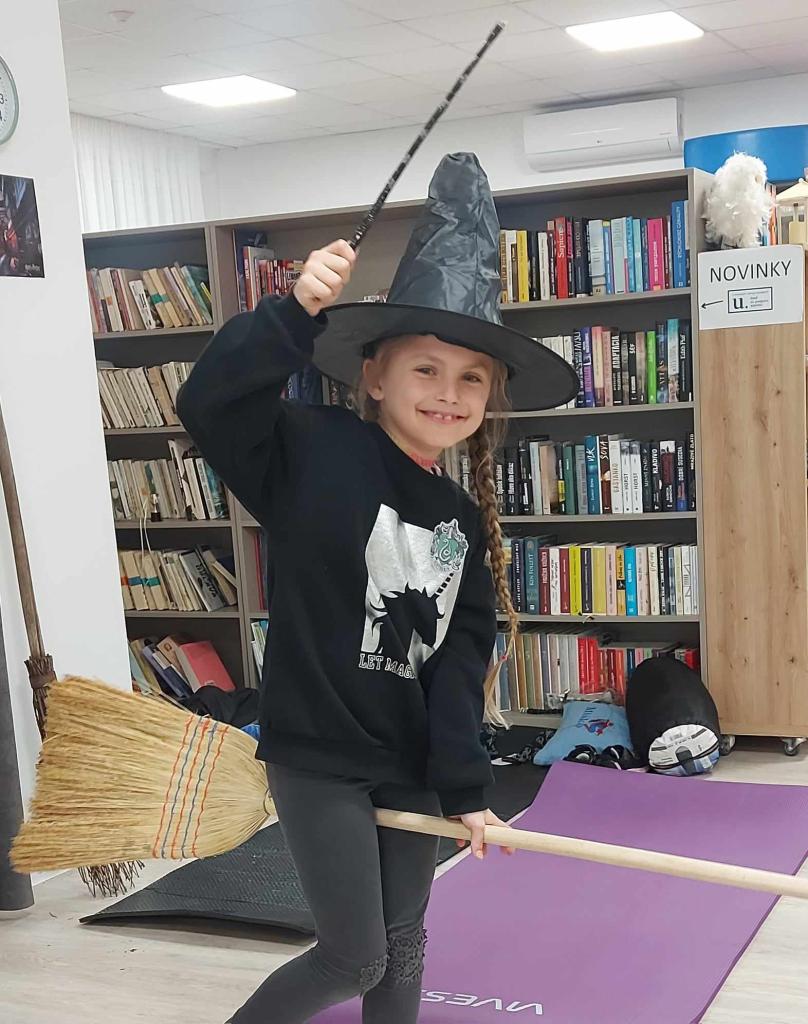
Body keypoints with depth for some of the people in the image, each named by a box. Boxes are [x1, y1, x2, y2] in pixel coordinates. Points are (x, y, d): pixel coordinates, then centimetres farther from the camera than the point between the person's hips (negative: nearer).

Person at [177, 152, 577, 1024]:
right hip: (315, 756, -6)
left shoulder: (465, 521, 5)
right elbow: (207, 402, -28)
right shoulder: (314, 452, -12)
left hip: (409, 764, 6)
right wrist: (298, 312, -39)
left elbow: (459, 661, 4)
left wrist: (465, 789, 0)